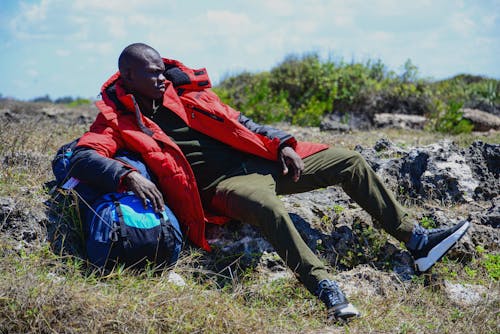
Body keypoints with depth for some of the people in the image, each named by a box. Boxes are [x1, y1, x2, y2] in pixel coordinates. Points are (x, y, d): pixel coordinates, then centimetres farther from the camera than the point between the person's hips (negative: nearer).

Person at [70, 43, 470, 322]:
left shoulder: (181, 90, 11)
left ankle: (416, 238, 9)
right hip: (224, 183, -7)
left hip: (261, 159, 7)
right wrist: (128, 175, -42)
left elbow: (236, 122, 16)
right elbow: (83, 157, -24)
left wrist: (281, 143, 2)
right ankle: (326, 289, -45)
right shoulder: (119, 119, -6)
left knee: (349, 162, 2)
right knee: (266, 206, -43)